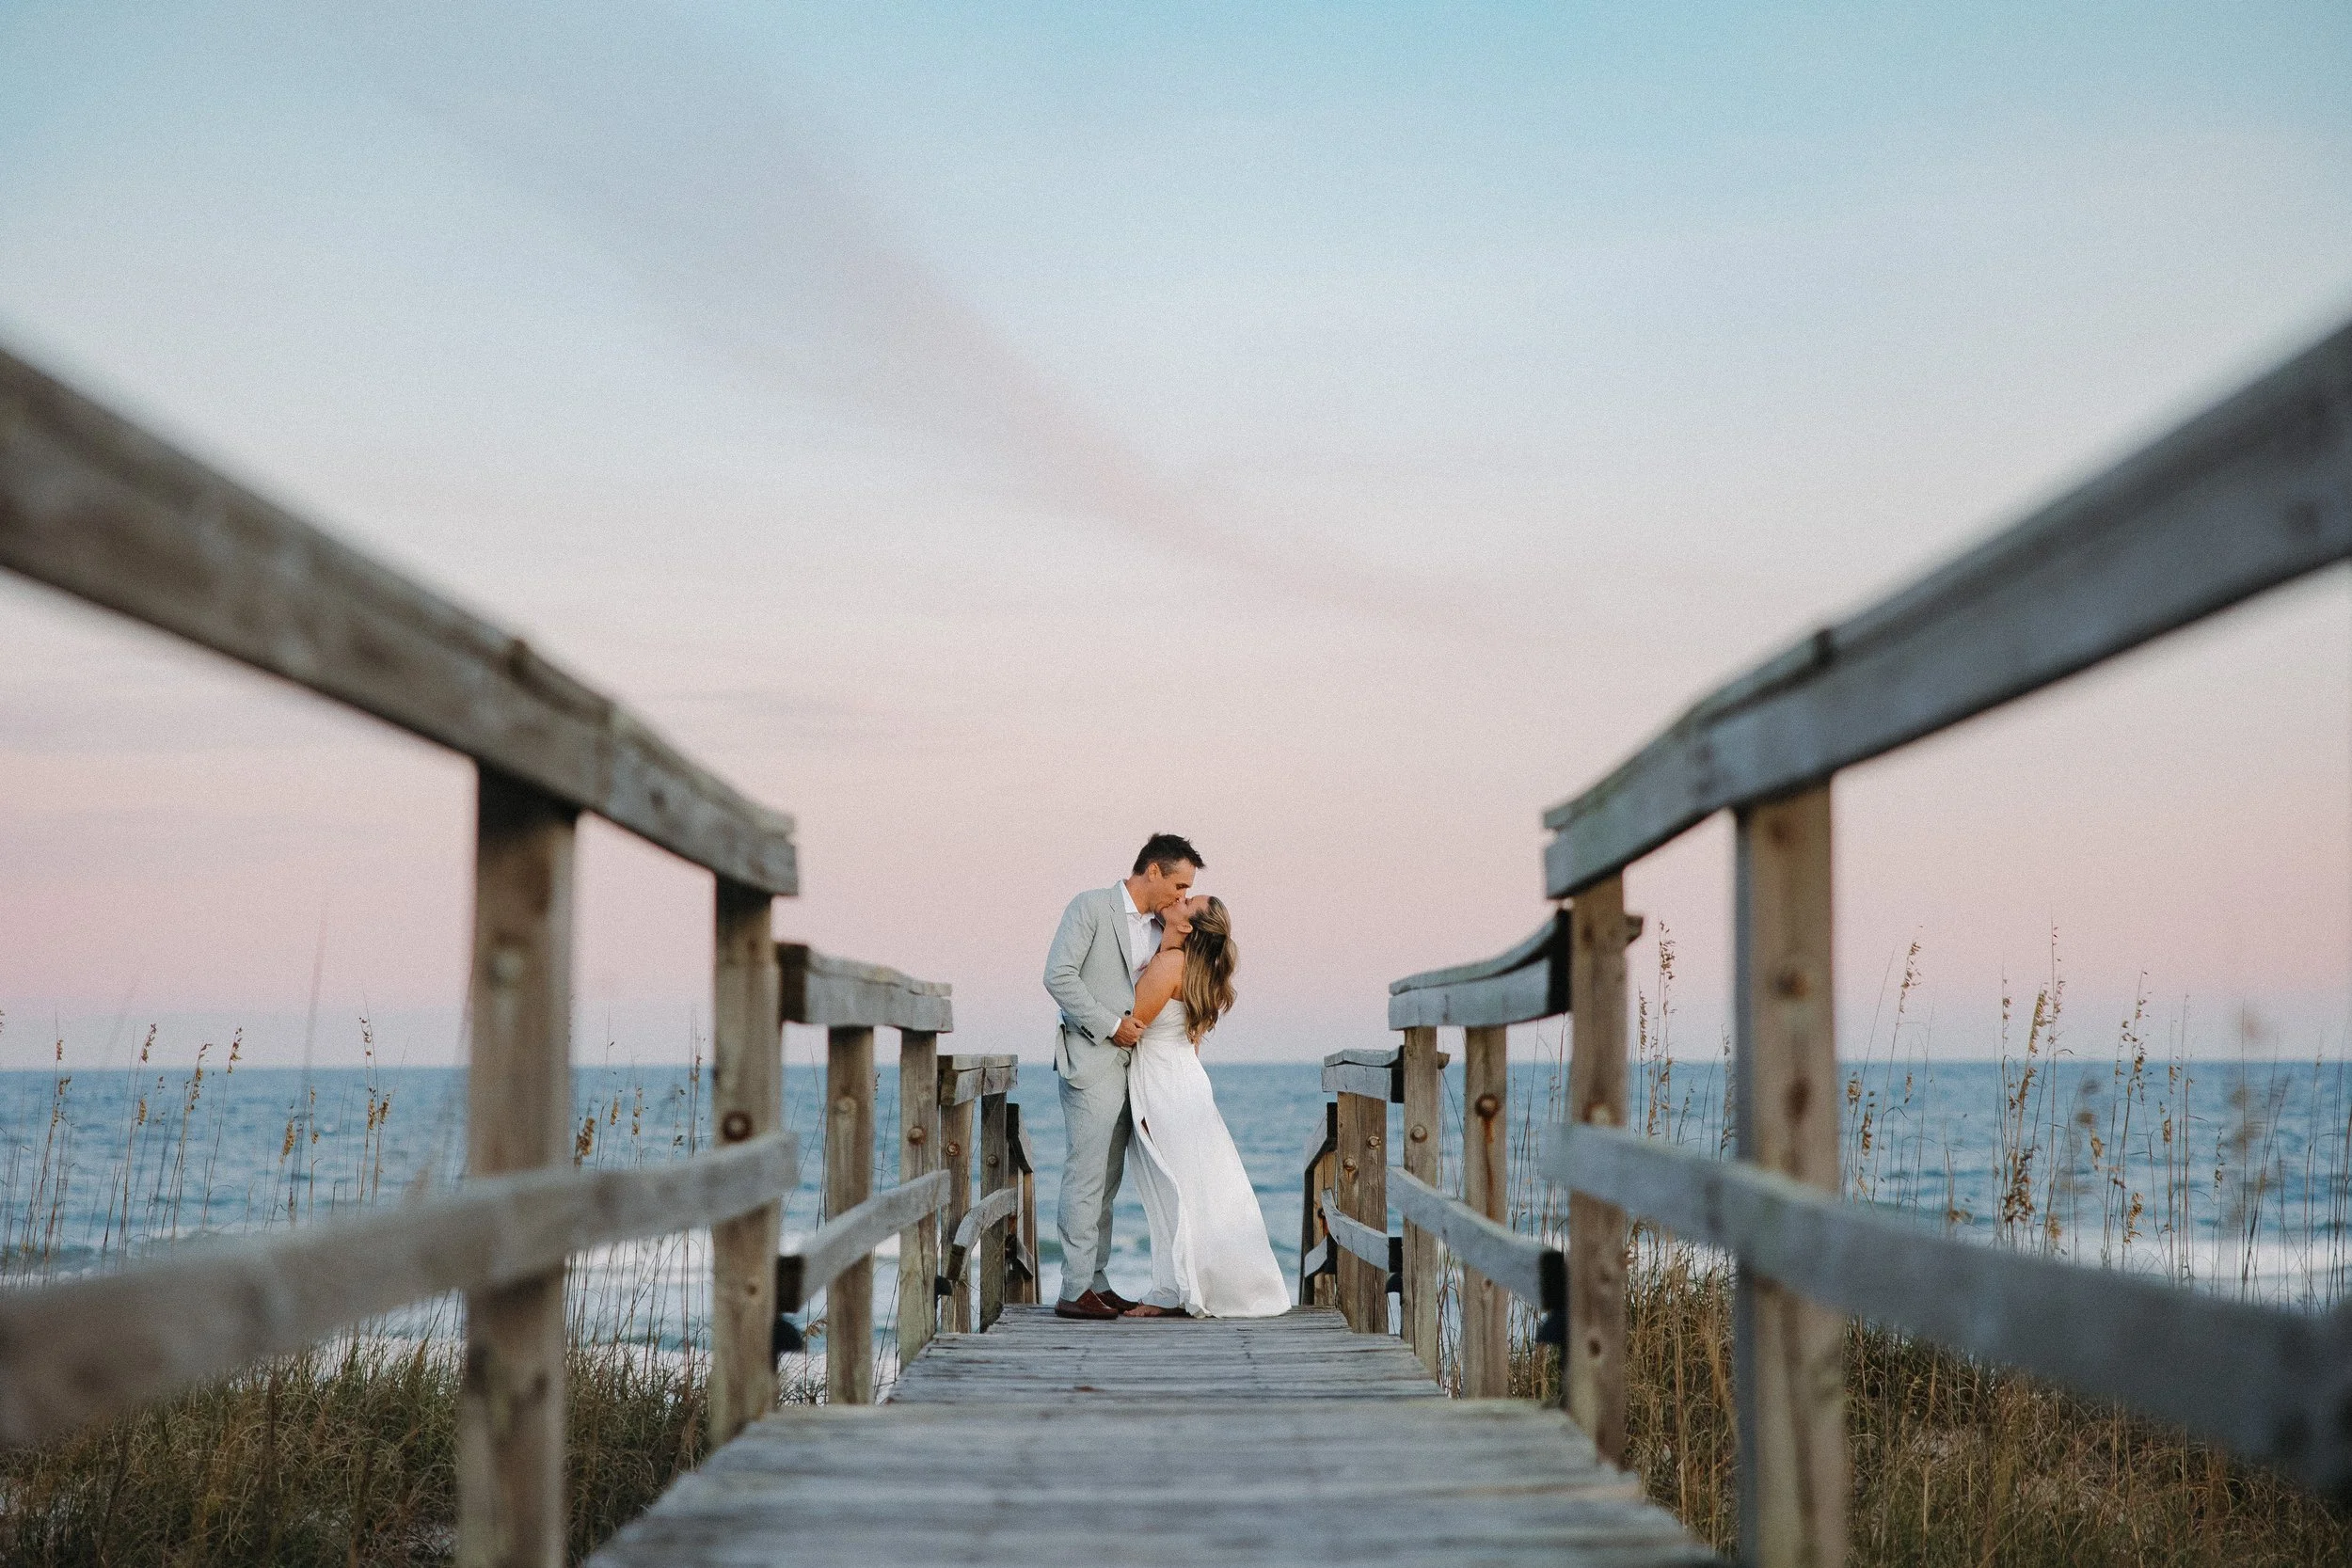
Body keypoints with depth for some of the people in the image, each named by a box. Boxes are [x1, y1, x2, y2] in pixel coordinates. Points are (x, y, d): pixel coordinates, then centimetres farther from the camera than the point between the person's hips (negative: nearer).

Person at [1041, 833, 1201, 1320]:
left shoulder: (1160, 928, 16)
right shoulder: (1091, 907, -5)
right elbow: (1059, 976, -12)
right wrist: (1111, 1025, -14)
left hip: (1130, 1063, 8)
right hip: (1091, 1060, -8)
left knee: (1107, 1183, 9)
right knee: (1087, 1177, -9)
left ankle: (1096, 1284, 12)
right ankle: (1075, 1290, -9)